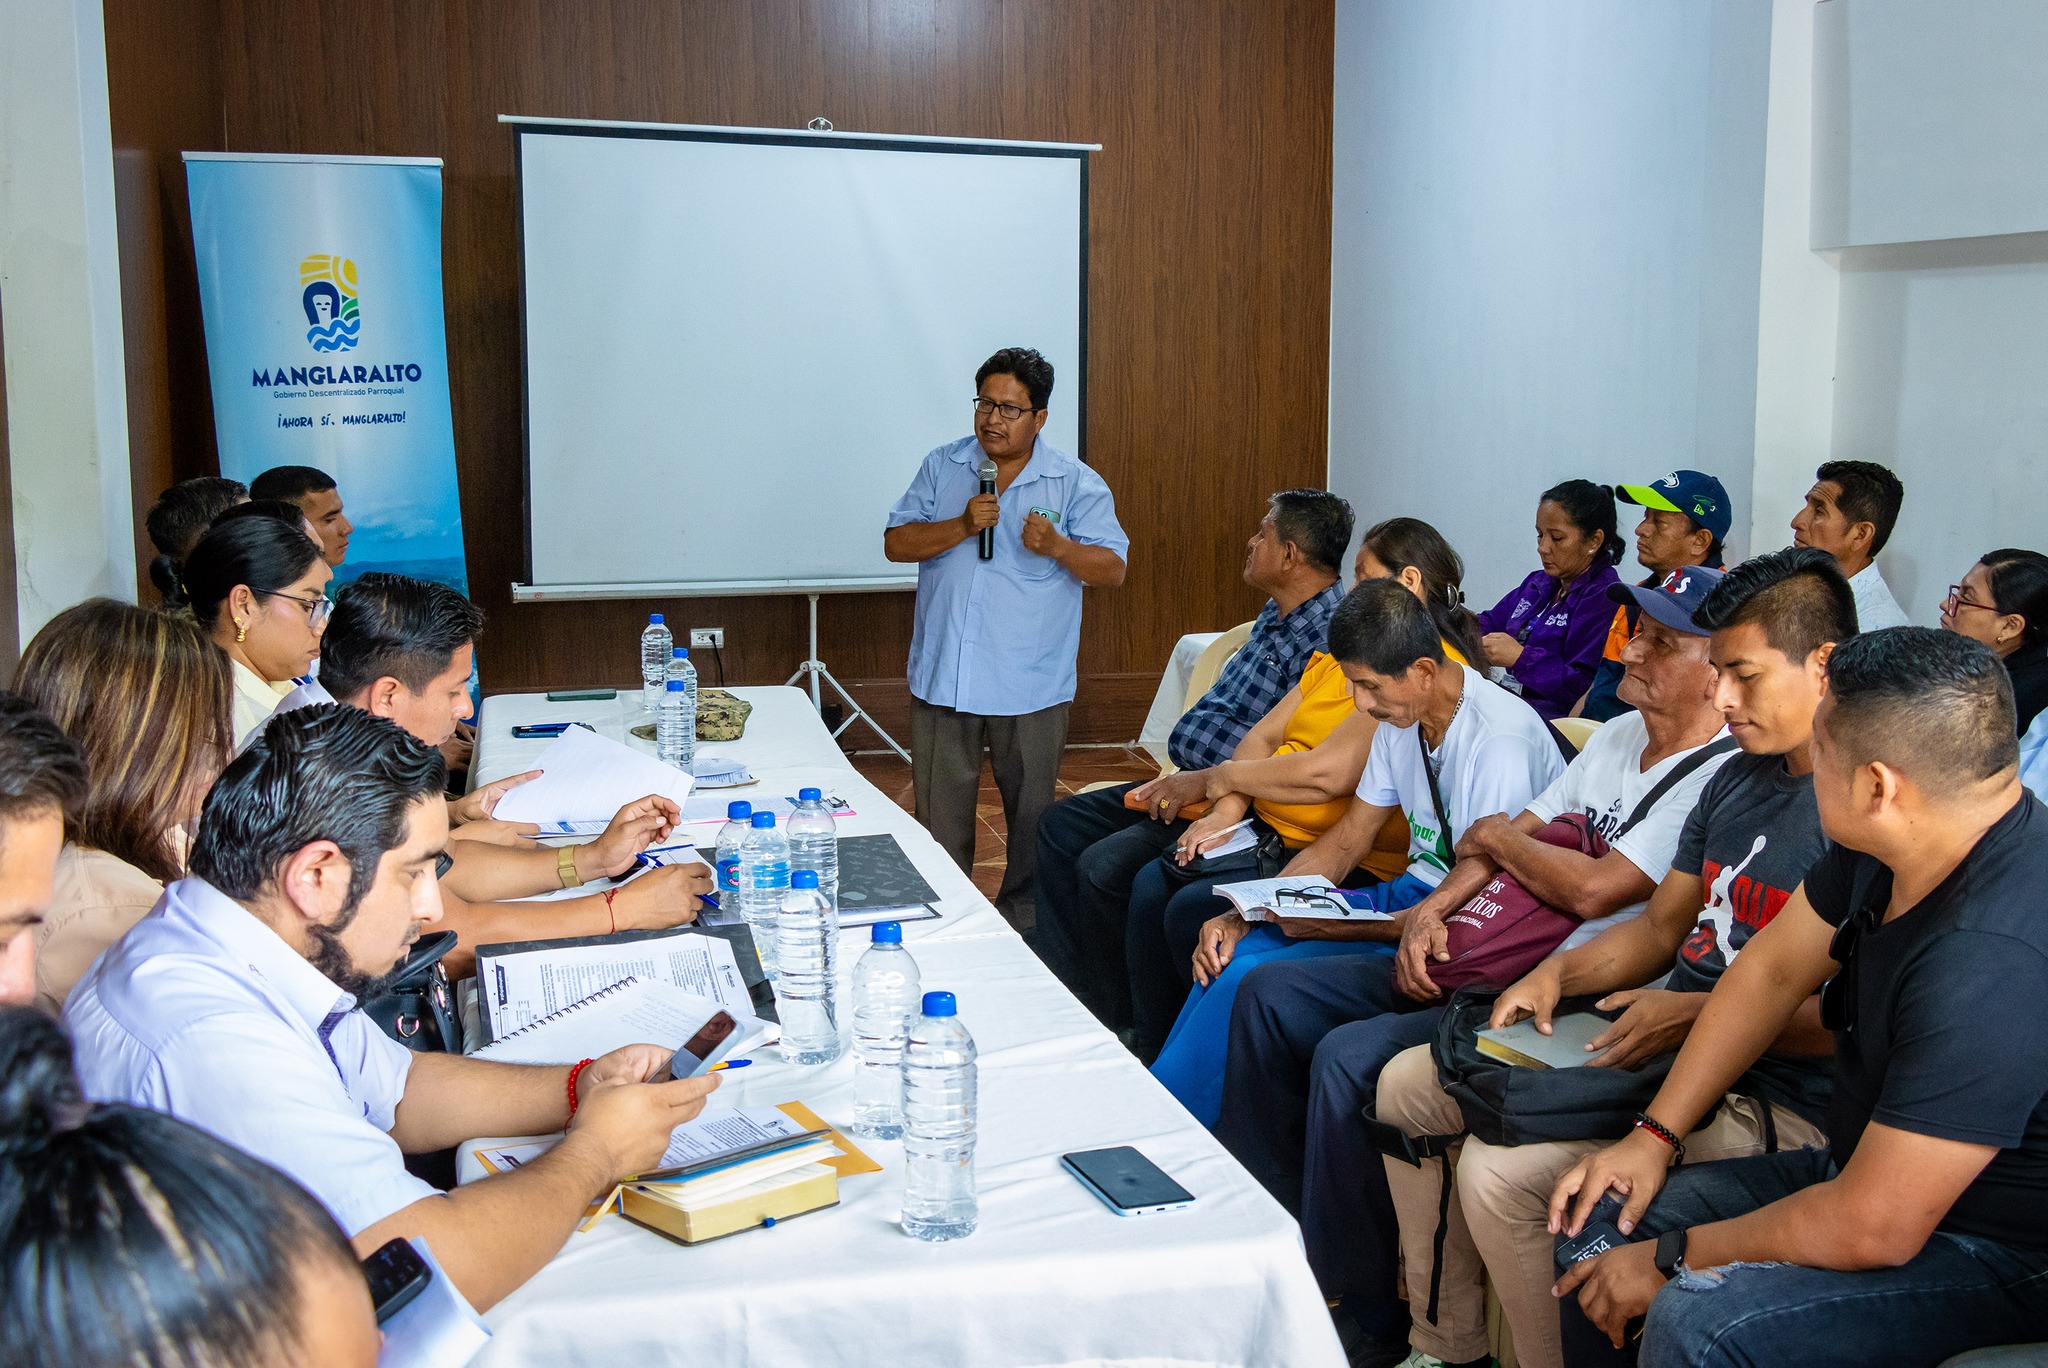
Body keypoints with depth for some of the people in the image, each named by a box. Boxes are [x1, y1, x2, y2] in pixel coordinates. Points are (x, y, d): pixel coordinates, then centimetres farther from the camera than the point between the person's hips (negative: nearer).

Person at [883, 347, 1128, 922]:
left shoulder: (1077, 483, 0)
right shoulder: (941, 467, 7)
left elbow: (1112, 569, -4)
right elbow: (896, 543, 0)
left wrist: (1058, 547, -22)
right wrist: (962, 526, -15)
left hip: (1030, 684, -2)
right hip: (943, 675, 2)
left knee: (1032, 816, 8)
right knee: (940, 817, 9)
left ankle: (1023, 915, 24)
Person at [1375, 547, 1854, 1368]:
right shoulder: (1737, 779, 13)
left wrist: (1696, 1014, -22)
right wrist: (1557, 973, 1)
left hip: (1773, 1098, -10)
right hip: (1668, 1045, 10)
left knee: (1501, 1170, -27)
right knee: (1405, 1086, 8)